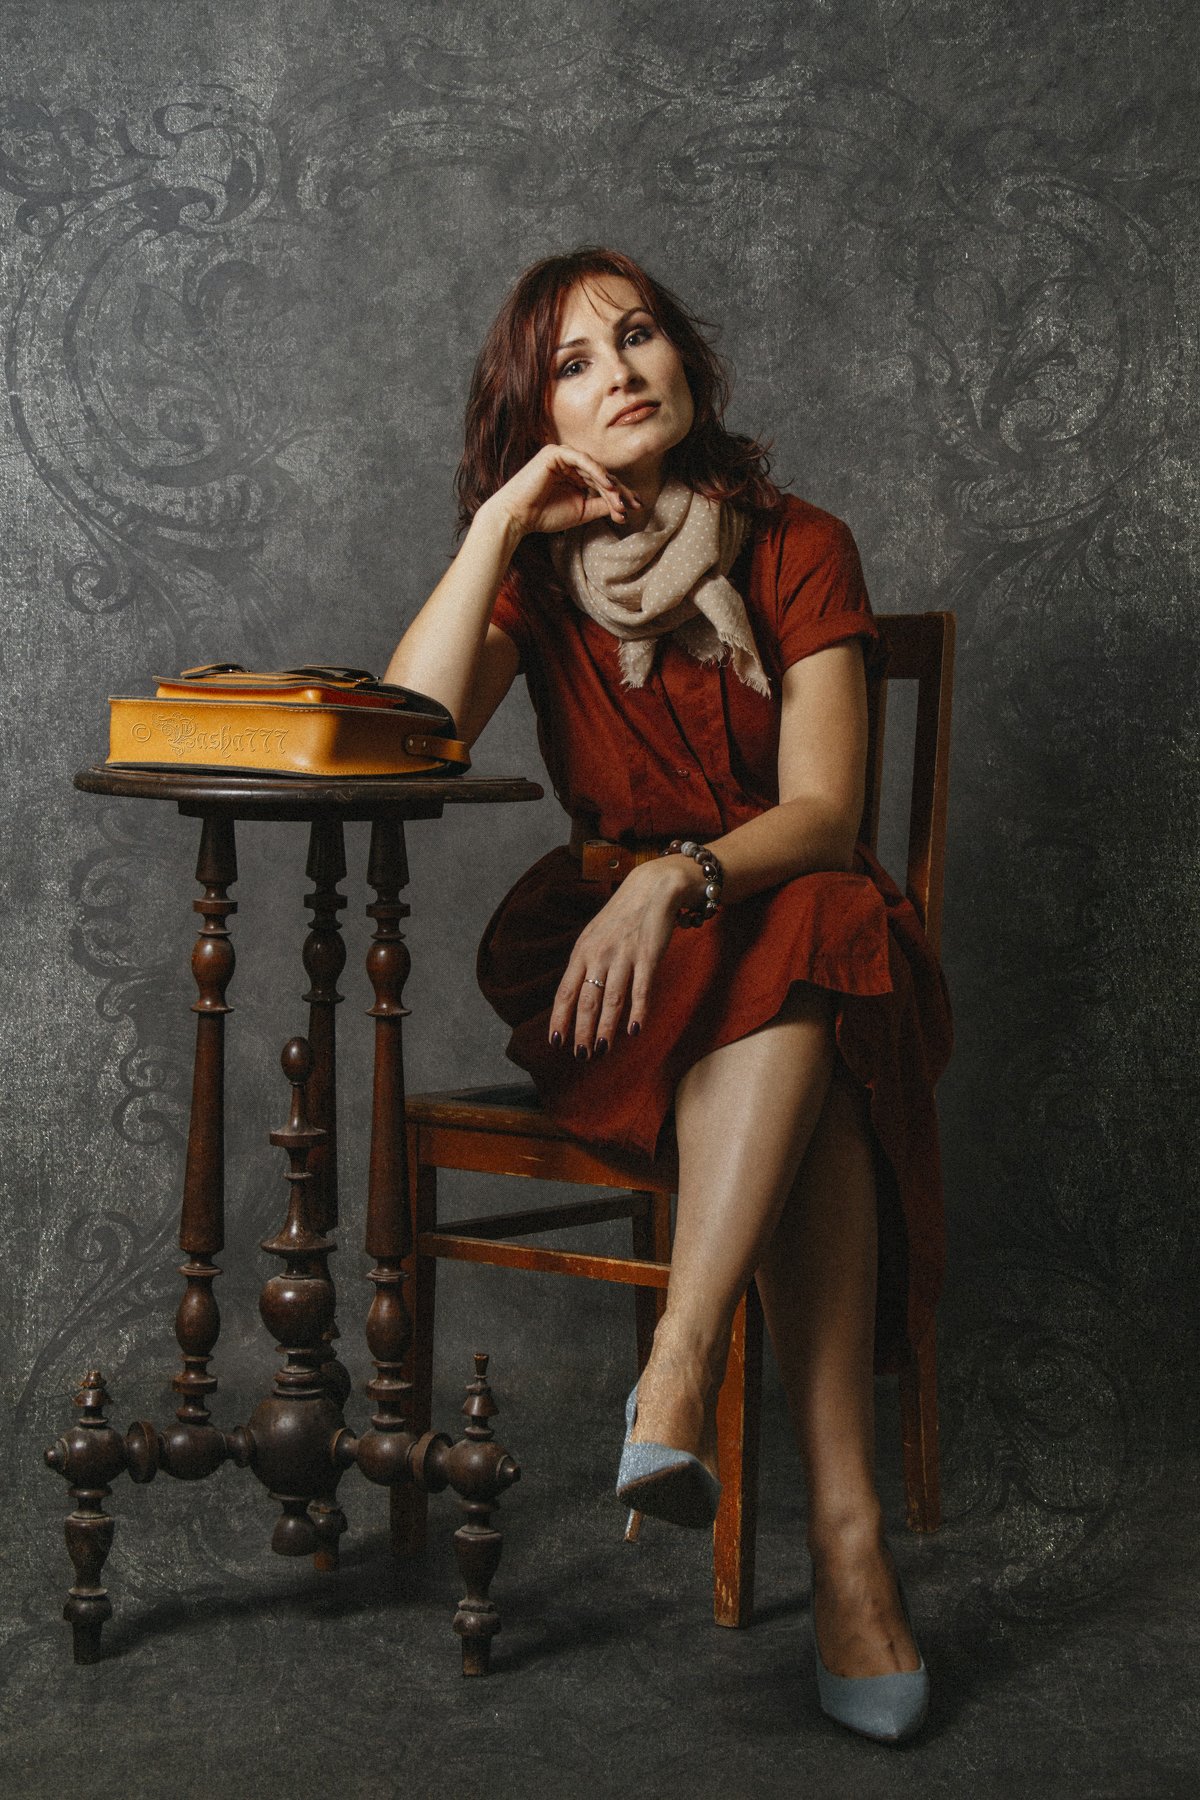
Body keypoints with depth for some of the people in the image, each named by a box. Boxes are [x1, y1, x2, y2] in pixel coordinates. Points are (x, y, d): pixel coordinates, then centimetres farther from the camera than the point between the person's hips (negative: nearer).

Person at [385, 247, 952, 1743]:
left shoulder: (799, 552, 2)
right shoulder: (539, 570, 8)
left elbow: (823, 810, -10)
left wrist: (677, 878, -29)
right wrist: (503, 520, -12)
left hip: (798, 934, 0)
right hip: (601, 957, 0)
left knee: (807, 956, -38)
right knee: (806, 1076, -34)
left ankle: (679, 1371, -46)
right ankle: (844, 1525, -42)